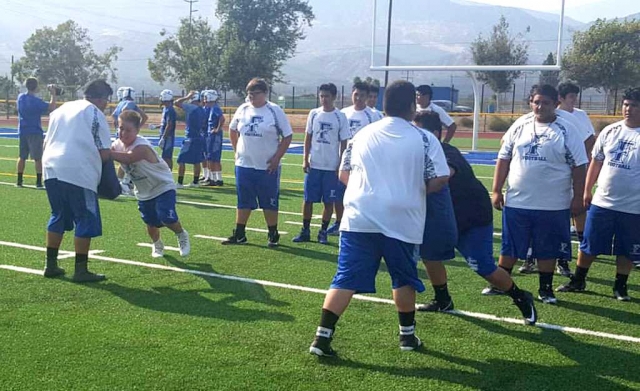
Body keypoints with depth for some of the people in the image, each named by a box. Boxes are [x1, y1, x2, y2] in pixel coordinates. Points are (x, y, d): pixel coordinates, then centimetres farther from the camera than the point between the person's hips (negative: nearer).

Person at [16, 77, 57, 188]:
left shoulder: (20, 97, 4)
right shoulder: (36, 101, -16)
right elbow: (51, 107, -17)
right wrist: (53, 94, -8)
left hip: (22, 131, 6)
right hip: (35, 132, -6)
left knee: (22, 157, 12)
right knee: (38, 158, -1)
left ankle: (19, 181, 15)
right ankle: (39, 182, -2)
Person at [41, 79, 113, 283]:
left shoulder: (62, 108, 21)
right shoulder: (95, 114, 0)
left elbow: (46, 142, 23)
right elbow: (104, 153, -5)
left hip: (52, 168, 7)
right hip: (79, 172, -7)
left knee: (58, 216, 19)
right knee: (86, 220, 1)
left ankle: (51, 265, 22)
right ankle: (80, 270, 1)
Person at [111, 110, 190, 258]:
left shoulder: (142, 147, -33)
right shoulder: (117, 145, -8)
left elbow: (128, 158, -53)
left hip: (163, 186, -6)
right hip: (143, 192, 6)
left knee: (167, 219, -19)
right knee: (151, 223, 10)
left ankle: (182, 236, 13)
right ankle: (157, 245, 40)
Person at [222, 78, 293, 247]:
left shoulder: (275, 111, -7)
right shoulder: (243, 110, 4)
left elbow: (287, 136, -5)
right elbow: (232, 130, 20)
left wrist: (277, 158, -10)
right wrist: (237, 150, 10)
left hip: (267, 167, -4)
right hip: (244, 165, 4)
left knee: (270, 203, 5)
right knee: (243, 201, 11)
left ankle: (273, 235, 18)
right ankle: (239, 234, 20)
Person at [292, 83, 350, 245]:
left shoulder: (340, 117, -4)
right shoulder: (314, 114, 3)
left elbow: (344, 143, -1)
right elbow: (308, 137, 9)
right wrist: (305, 160, 2)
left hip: (331, 167, -2)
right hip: (313, 165, 2)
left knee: (329, 201, 4)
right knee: (308, 199, 5)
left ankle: (323, 232, 16)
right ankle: (305, 231, 15)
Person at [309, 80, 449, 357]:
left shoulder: (362, 135, 9)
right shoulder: (424, 139, -1)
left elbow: (344, 175, 16)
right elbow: (438, 180, -4)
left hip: (358, 218, 2)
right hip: (401, 220, -2)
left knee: (346, 279, 3)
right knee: (404, 279, 17)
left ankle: (322, 337, -3)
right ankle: (408, 335, 29)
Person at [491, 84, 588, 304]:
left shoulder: (567, 131, -3)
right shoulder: (519, 128, 5)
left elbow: (578, 167, -2)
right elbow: (503, 160, 9)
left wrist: (577, 197, -6)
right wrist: (496, 190, 4)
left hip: (553, 206, -2)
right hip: (516, 203, 2)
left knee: (547, 250, 8)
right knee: (509, 247, 11)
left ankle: (545, 289, 23)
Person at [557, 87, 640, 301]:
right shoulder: (610, 131, 3)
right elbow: (596, 162, 11)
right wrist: (587, 190, 11)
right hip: (601, 202, 3)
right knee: (588, 245, 12)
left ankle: (620, 287, 26)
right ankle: (578, 281, 26)